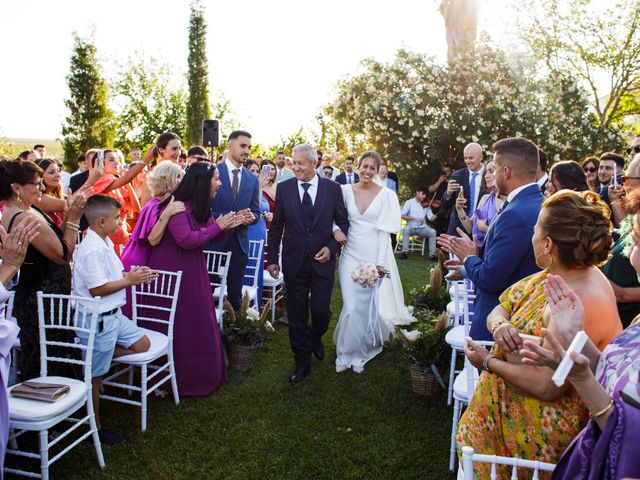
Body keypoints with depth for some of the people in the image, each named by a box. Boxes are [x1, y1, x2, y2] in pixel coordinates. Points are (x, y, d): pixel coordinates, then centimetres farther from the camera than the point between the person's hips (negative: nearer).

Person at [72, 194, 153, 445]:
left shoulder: (105, 242, 8)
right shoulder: (91, 250, -23)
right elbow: (97, 289, -25)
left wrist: (132, 273, 0)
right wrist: (130, 280, -17)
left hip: (113, 314, 9)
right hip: (97, 320, -9)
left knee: (143, 344, 15)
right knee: (95, 376, 5)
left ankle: (90, 357, 16)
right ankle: (95, 426, 22)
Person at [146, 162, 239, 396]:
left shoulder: (200, 206, 8)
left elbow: (208, 235, 11)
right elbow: (186, 239, -26)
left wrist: (225, 226, -7)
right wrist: (217, 227, -18)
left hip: (192, 271, 9)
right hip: (172, 270, -9)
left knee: (197, 322, 14)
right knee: (177, 326, 2)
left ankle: (200, 375, 27)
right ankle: (176, 378, 18)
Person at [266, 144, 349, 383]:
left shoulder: (332, 188, -2)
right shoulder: (284, 188, 1)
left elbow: (343, 222, 5)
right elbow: (276, 226, 6)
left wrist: (332, 247, -9)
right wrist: (272, 259, 3)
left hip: (322, 262, -1)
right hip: (294, 263, 1)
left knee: (321, 312, 0)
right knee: (296, 317, 7)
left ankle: (315, 339, 35)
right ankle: (302, 362, 25)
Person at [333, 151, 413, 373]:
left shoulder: (386, 195, -3)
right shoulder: (345, 190, 2)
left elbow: (384, 232, -6)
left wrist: (380, 263, -12)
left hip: (375, 257, -1)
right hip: (351, 255, 1)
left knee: (371, 306, 6)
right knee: (352, 308, -3)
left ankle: (359, 353, 28)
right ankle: (346, 354, 17)